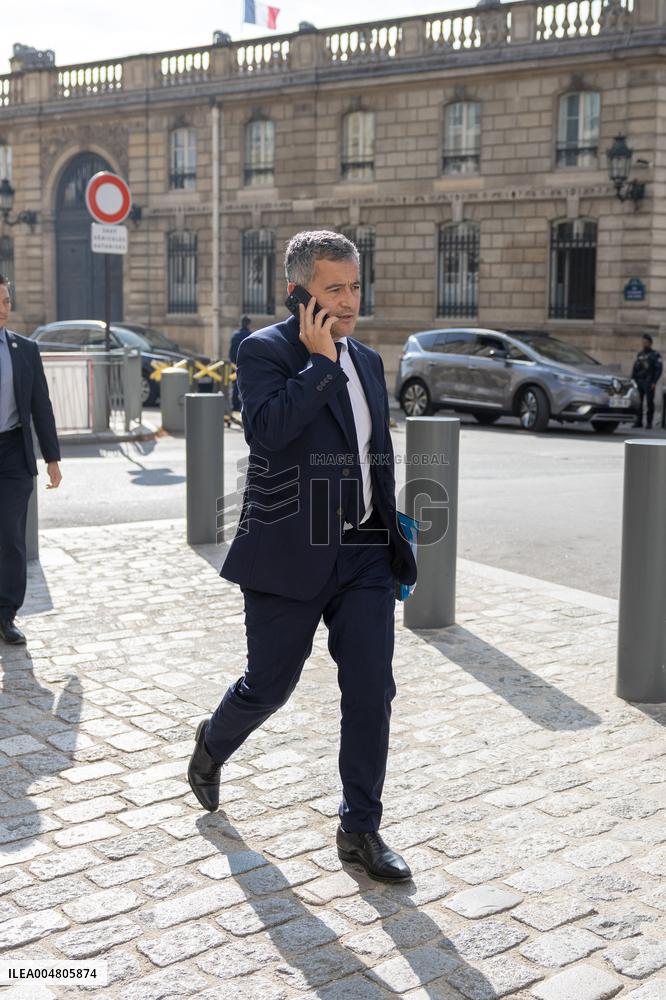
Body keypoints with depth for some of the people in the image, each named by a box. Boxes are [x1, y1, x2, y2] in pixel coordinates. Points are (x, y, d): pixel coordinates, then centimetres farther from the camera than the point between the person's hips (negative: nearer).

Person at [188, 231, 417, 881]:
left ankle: (360, 829, 14)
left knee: (371, 692, 1)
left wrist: (394, 542, 18)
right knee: (268, 685, 8)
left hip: (365, 556, 6)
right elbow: (267, 429, -26)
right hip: (292, 557, -5)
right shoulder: (265, 351, -7)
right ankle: (213, 744, 42)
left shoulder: (367, 360, 14)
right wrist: (321, 361, -19)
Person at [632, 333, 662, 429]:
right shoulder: (639, 354, 15)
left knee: (649, 402, -5)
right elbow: (635, 368, 17)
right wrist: (632, 380, 7)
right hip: (639, 382, 5)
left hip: (649, 382, -5)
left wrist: (654, 382, -14)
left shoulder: (655, 355, 0)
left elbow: (659, 369, -6)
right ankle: (638, 422, 4)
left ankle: (649, 422, -1)